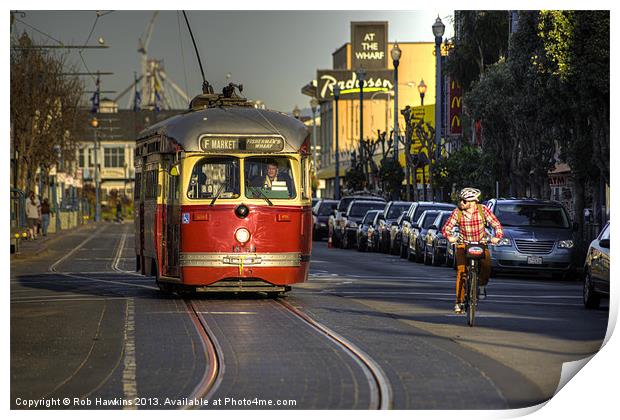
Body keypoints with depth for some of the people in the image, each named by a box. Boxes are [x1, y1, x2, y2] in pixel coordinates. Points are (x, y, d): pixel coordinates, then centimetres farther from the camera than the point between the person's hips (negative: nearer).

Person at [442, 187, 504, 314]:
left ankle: (482, 286, 2)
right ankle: (459, 301, -5)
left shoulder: (483, 210, -13)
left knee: (486, 265, -26)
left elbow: (496, 224, -11)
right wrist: (449, 236, -34)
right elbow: (446, 227, -11)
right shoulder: (457, 212, -11)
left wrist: (497, 237, -30)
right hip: (463, 244, 0)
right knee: (461, 271, -13)